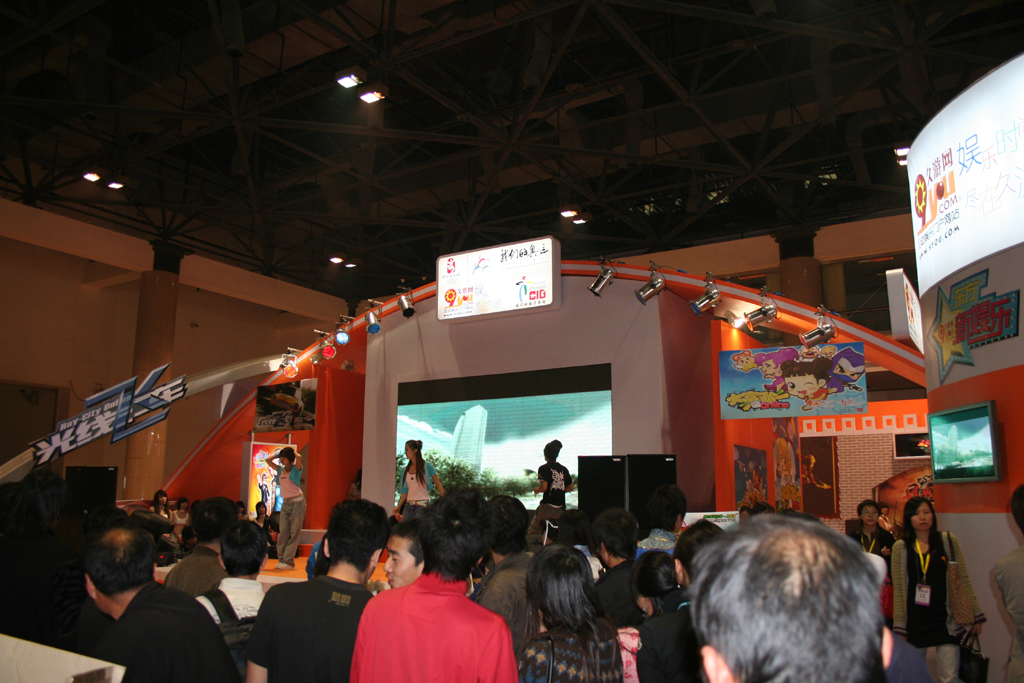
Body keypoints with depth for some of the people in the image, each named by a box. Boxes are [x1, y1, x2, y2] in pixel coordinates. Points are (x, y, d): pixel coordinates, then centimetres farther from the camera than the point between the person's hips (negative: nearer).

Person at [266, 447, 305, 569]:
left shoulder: (296, 468, -5)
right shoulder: (280, 469, 12)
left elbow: (299, 457, -24)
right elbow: (268, 460, 15)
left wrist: (293, 451, -6)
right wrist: (278, 453, 11)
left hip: (297, 502, -6)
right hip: (285, 503, 6)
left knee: (294, 532, -5)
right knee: (283, 532, 2)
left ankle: (289, 561, -5)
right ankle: (281, 559, 8)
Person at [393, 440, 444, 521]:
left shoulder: (427, 466, -2)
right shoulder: (405, 470, 11)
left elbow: (438, 485, 0)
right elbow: (405, 491, 12)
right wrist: (398, 507, 3)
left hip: (422, 505, -5)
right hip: (408, 505, 5)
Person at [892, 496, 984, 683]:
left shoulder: (949, 541, 2)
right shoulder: (900, 547, 0)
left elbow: (963, 581, 6)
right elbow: (898, 590, 1)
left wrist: (975, 615, 3)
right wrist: (899, 626, 0)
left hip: (945, 618, 0)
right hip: (914, 620, 0)